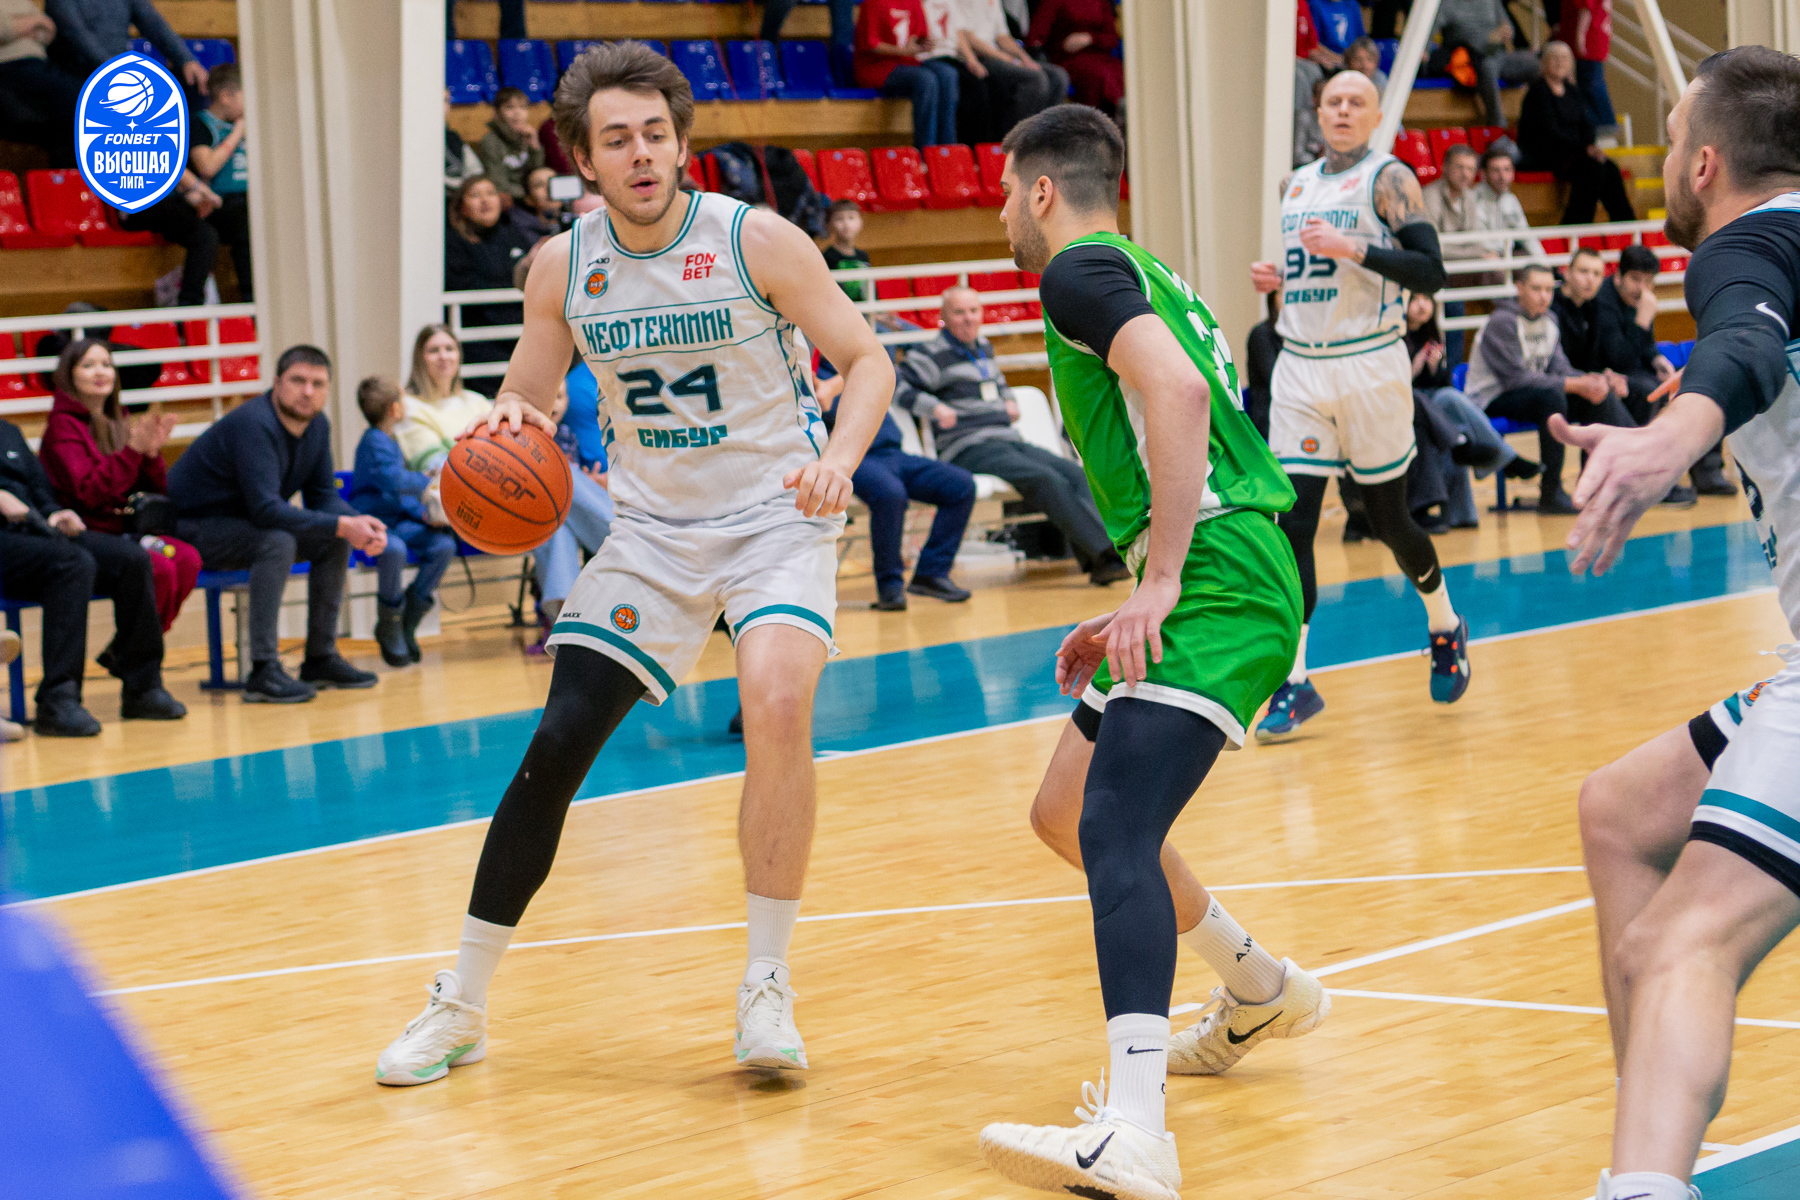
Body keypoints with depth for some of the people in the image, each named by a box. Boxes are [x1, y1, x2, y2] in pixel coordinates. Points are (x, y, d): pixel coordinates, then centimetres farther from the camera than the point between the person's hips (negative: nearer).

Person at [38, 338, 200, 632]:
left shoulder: (116, 423, 16)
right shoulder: (64, 426, -5)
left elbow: (156, 491, 13)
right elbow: (89, 493, -19)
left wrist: (152, 453, -6)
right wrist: (133, 450, -23)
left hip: (124, 530, 7)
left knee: (187, 559, -20)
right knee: (159, 569, -29)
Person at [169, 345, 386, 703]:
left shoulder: (317, 425, 1)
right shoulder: (254, 425, -27)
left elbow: (322, 495, 6)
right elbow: (265, 509, -35)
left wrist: (357, 522, -17)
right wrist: (341, 525, -36)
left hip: (243, 524, 9)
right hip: (192, 529, -9)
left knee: (336, 540, 0)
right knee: (277, 541, -33)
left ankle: (321, 658, 7)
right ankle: (263, 671, -33)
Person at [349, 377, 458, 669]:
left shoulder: (390, 442, 19)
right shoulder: (374, 443, -13)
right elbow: (394, 482, -27)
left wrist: (423, 513, 7)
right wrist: (429, 481, -16)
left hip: (397, 522, 9)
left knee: (444, 545, -13)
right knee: (394, 549, -39)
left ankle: (407, 622, -2)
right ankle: (389, 628, -18)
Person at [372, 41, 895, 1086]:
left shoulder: (756, 241, -14)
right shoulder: (563, 267, -4)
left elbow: (867, 359, -8)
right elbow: (528, 395, 9)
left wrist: (838, 459, -27)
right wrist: (508, 421, -16)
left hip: (775, 513, -3)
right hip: (653, 528, 3)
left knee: (778, 703, -29)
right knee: (557, 744, -4)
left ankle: (767, 989, -15)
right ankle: (461, 1006, 10)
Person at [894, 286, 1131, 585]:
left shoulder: (983, 348, 23)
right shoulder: (933, 355, 0)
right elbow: (896, 385, -10)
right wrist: (934, 407, -21)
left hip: (1010, 442, 8)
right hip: (969, 449, -8)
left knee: (1076, 474, -16)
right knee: (1047, 480, -29)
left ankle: (1099, 562, -31)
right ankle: (1106, 552, -35)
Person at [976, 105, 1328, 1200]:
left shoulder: (1083, 270, -4)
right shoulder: (1147, 276, 27)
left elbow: (1176, 390, -22)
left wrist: (1158, 584, -24)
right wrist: (1133, 615, 28)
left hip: (1219, 580, -10)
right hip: (1227, 581, 10)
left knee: (1116, 828, -24)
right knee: (1067, 812, 22)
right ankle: (1261, 991, 39)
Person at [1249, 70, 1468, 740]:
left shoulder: (1388, 178, -5)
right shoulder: (1296, 185, 14)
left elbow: (1430, 272, -14)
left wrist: (1353, 248, -23)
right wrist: (1274, 279, 5)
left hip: (1369, 365, -4)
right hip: (1300, 367, 5)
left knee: (1387, 519, 7)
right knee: (1292, 522, -7)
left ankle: (1445, 629, 35)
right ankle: (1295, 683, -5)